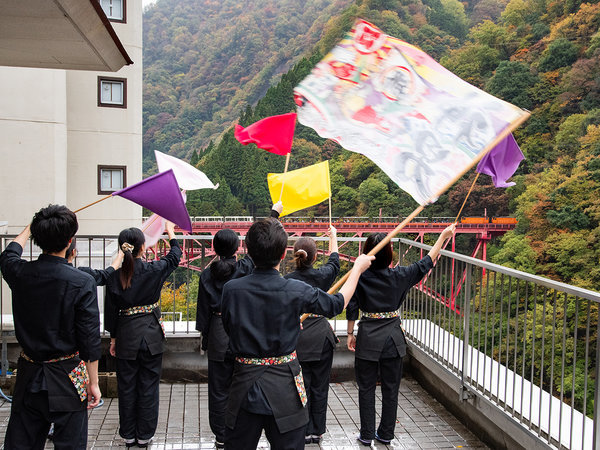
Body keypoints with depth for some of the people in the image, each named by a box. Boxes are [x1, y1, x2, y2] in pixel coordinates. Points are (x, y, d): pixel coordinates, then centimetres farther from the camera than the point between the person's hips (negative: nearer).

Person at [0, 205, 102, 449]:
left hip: (28, 376, 4)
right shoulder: (82, 282, -17)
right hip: (67, 379, -4)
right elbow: (89, 340, -13)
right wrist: (93, 382, -2)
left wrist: (29, 228, 39)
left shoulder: (20, 273, -6)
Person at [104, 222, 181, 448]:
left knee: (126, 386, 13)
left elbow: (111, 309, -2)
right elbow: (174, 257, 9)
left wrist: (113, 338, 10)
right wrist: (171, 233, 24)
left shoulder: (114, 276, -8)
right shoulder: (154, 270, -12)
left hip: (126, 335, 1)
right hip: (151, 335, -1)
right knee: (148, 385, 10)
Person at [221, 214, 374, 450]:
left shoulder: (231, 289, -10)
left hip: (245, 383, 2)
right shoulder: (296, 291, -15)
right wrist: (358, 267, 17)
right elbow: (337, 304, 3)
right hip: (285, 386, -2)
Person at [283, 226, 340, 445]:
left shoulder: (286, 281, -9)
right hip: (321, 336, 1)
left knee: (300, 385, 8)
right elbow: (334, 261, 17)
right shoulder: (322, 276, -6)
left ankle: (303, 432, 14)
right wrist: (333, 236, 33)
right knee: (319, 386, 12)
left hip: (296, 337, -1)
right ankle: (317, 431, 23)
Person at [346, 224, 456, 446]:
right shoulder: (399, 276, -9)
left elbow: (352, 308, -5)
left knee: (366, 388, 11)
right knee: (390, 388, 13)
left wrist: (350, 334, 8)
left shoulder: (359, 277, -10)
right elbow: (426, 263, 3)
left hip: (368, 338, -1)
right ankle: (386, 434, 24)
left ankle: (367, 435, 17)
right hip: (393, 337, 1)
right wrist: (443, 236, 11)